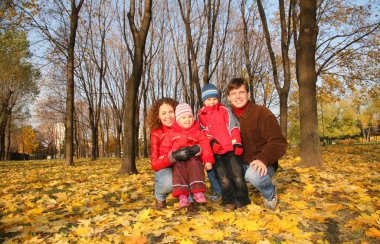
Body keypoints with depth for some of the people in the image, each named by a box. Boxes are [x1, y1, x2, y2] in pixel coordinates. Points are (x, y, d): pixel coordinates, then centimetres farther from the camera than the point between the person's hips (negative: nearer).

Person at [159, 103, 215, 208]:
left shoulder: (198, 132, 8)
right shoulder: (171, 133, 10)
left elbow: (205, 146, 1)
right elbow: (165, 147, 11)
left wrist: (208, 160, -11)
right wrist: (165, 159, -4)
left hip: (193, 158, 0)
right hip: (178, 160, 0)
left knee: (195, 165, -29)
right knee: (178, 169, -27)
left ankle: (198, 192, -29)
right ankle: (182, 195, -32)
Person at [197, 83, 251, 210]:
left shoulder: (224, 110, 9)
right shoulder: (201, 115, 12)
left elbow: (233, 127, 2)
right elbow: (204, 131, 5)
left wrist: (237, 143, -8)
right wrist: (211, 141, -13)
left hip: (231, 148, -1)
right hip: (216, 150, 1)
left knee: (237, 174, -2)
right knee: (223, 178, 2)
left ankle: (242, 200, 7)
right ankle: (229, 201, 12)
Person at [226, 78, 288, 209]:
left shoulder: (262, 113, -12)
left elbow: (279, 143, -17)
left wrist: (263, 159, -33)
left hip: (261, 165, -4)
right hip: (239, 164, 5)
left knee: (254, 174, -36)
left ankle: (270, 194, -3)